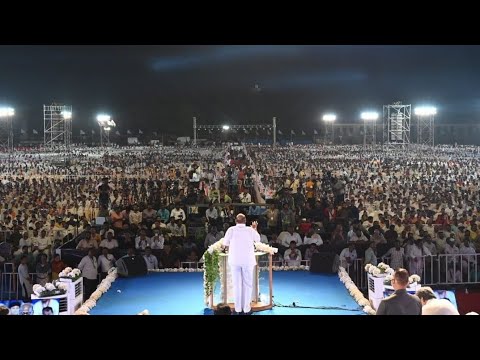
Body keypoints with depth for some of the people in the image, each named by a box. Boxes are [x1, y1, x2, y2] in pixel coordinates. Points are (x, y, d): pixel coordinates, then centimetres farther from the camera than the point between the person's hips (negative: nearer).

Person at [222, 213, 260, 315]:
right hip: (248, 260, 0)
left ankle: (238, 308, 10)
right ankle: (246, 308, 9)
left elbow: (225, 243, 3)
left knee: (237, 284, 7)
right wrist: (255, 229, 30)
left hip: (234, 261, 0)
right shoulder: (250, 230, -3)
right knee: (247, 284, 7)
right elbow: (258, 240, 15)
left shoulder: (231, 229, -5)